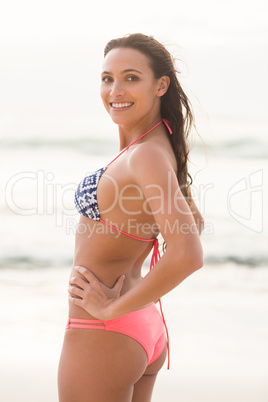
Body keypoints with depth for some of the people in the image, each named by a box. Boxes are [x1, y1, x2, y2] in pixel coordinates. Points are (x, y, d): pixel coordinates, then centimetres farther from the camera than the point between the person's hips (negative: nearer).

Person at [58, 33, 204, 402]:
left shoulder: (147, 157, -21)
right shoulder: (162, 149, 6)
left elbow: (187, 254, -33)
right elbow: (194, 224, 23)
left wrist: (113, 307, -22)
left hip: (101, 337, -9)